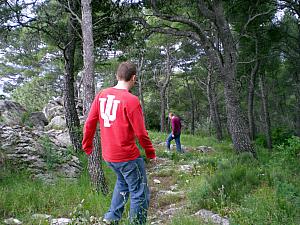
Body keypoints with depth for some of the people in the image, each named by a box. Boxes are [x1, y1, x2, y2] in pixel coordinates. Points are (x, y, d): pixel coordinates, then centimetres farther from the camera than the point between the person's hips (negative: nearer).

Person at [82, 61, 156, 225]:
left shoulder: (101, 95, 1)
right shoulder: (131, 100, -18)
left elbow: (89, 123, 5)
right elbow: (141, 133, -16)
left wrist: (87, 146, 19)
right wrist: (150, 153, -1)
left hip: (108, 156, 7)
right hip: (128, 156, -7)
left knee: (123, 183, 30)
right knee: (140, 194, 9)